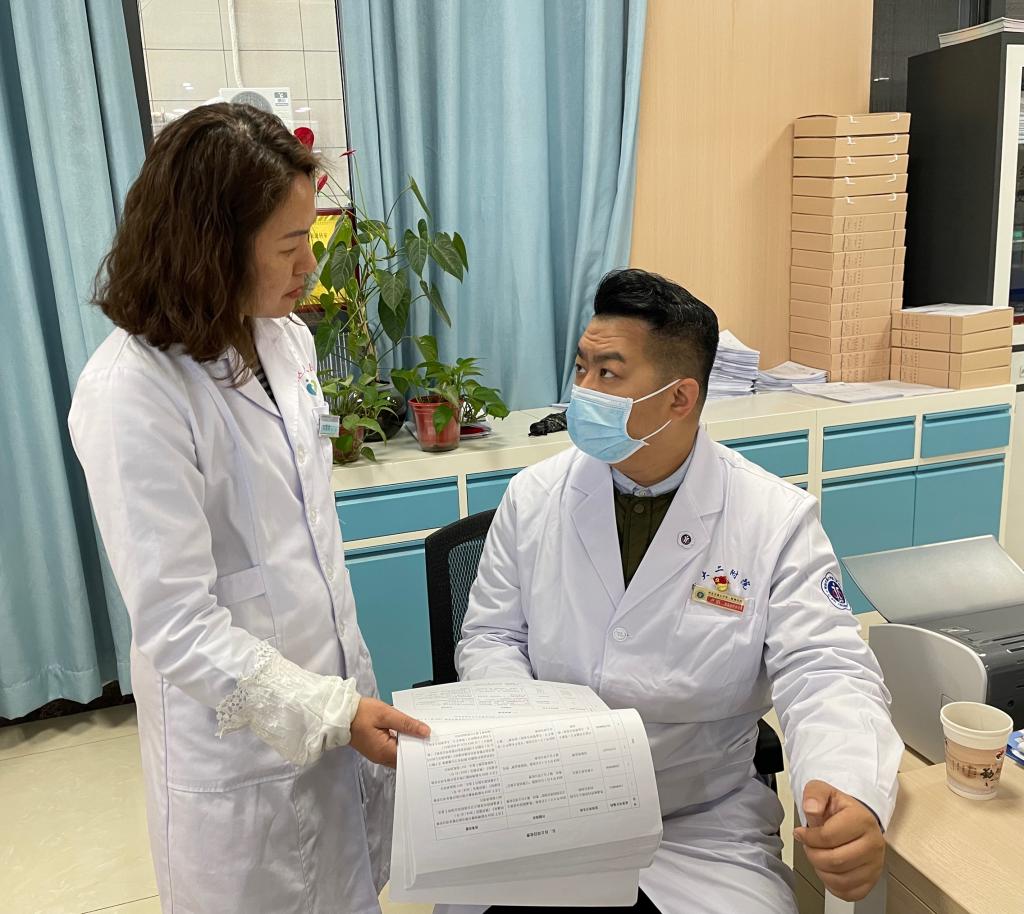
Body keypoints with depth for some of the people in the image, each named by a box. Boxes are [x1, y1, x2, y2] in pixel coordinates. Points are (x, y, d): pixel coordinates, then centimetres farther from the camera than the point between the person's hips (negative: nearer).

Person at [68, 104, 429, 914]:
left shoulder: (286, 337, -1)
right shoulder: (131, 397, -23)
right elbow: (176, 624, -22)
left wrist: (348, 692, 16)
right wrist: (327, 712, -23)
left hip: (334, 684, 6)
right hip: (243, 733, -6)